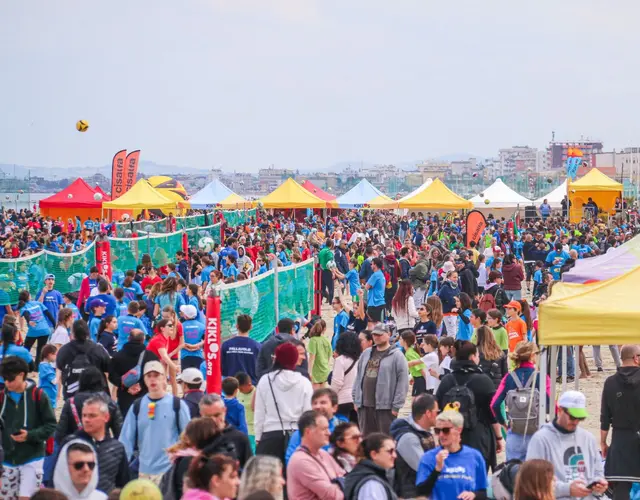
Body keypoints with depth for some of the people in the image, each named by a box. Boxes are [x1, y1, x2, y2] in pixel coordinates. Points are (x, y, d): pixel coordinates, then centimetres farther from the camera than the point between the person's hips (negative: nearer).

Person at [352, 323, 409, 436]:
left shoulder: (397, 355, -5)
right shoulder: (366, 354, 15)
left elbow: (403, 382, -9)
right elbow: (359, 377, 18)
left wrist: (396, 406, -13)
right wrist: (356, 400, 11)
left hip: (385, 407, -6)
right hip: (364, 405, 6)